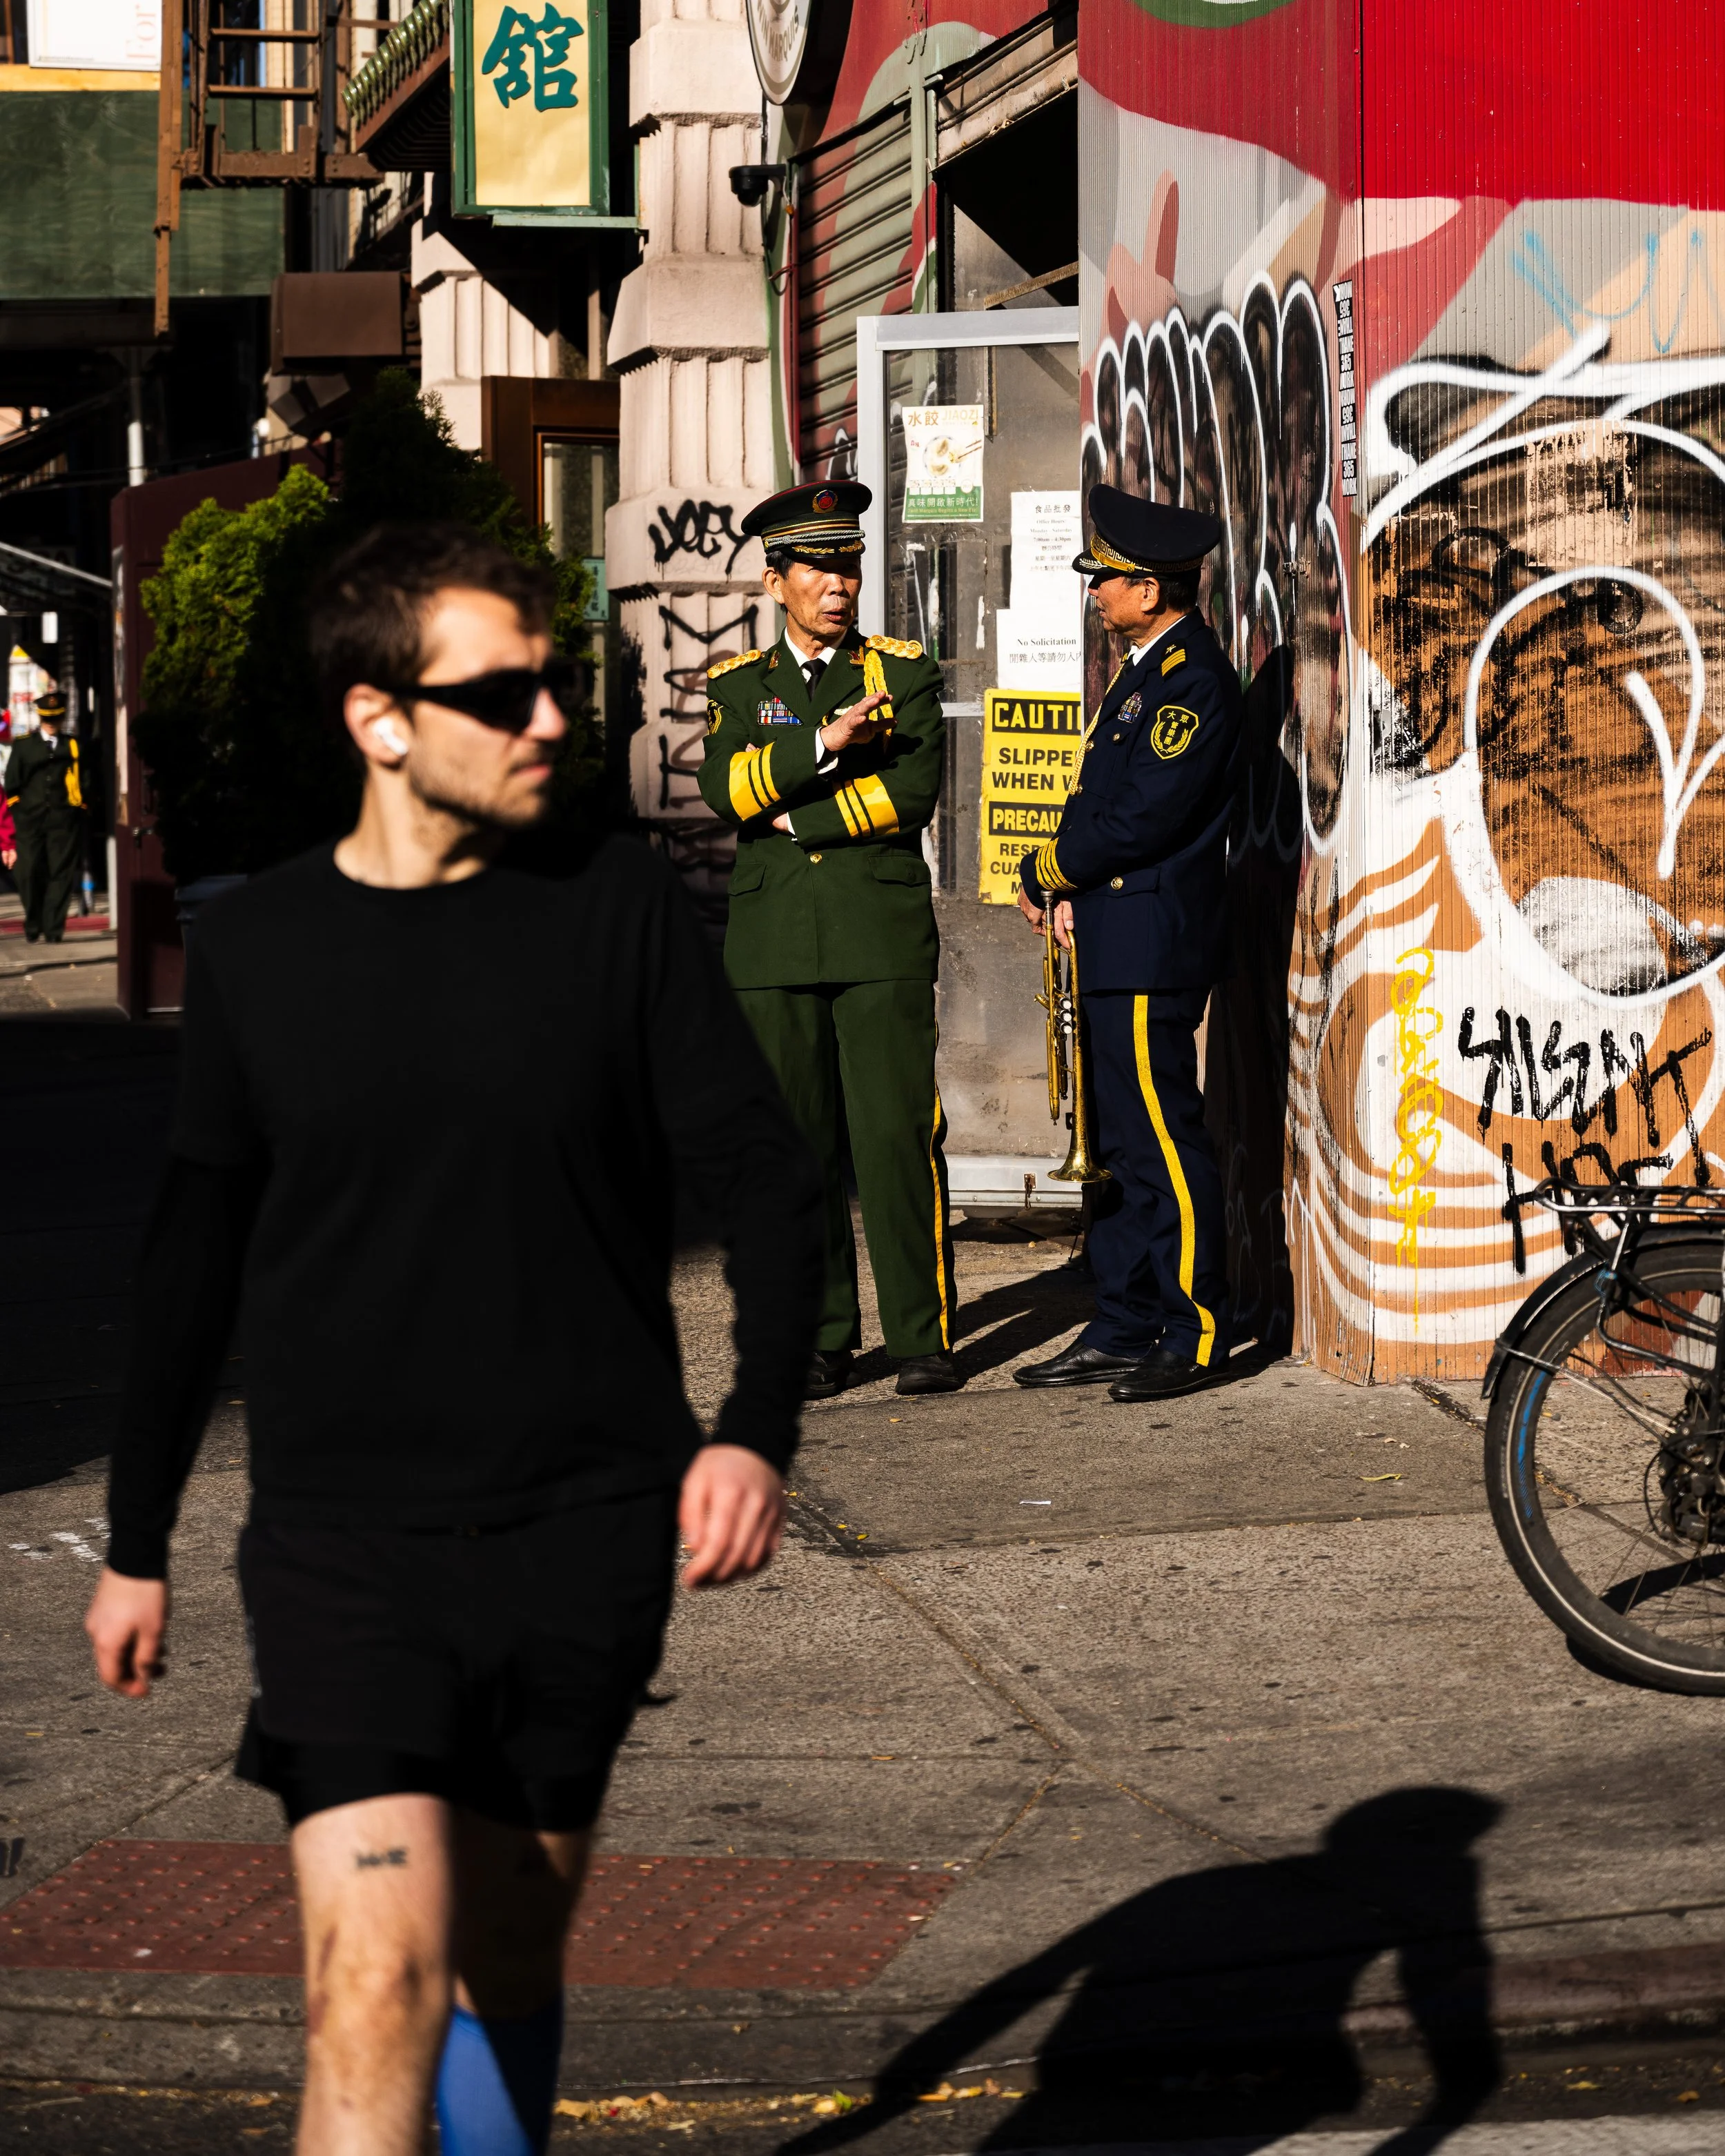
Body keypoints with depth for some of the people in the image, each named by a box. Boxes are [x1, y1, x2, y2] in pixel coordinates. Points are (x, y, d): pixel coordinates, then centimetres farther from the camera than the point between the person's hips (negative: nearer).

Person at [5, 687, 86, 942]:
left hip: (63, 821, -1)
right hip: (30, 820, 1)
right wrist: (18, 810, 3)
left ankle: (53, 929, -3)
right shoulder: (23, 746, 11)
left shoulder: (74, 746, 11)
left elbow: (83, 782, 10)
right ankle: (34, 929, 10)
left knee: (61, 875, -6)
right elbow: (12, 783, 12)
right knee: (30, 875, -1)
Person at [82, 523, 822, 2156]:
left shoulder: (615, 909, -1)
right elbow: (194, 1255, 13)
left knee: (506, 1967, 14)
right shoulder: (256, 948, 1)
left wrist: (758, 1428, -17)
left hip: (586, 1534, 1)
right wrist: (137, 1540, 18)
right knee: (378, 1977, -15)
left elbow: (766, 1182, 0)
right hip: (344, 1542, -1)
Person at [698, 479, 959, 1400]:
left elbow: (915, 788, -6)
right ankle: (822, 1339, 9)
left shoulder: (903, 674, 9)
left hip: (883, 940, -2)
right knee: (799, 1148, 2)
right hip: (775, 943, 2)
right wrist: (822, 744, -18)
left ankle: (924, 1337, -2)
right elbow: (724, 789, -5)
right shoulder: (738, 686, 13)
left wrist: (796, 818, -7)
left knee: (898, 1135, -7)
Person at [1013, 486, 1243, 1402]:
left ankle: (1195, 1336, 0)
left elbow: (1143, 818, -20)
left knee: (1162, 1138, -6)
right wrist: (1069, 885, 5)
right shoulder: (1144, 670, 16)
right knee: (1118, 1142, 12)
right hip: (1117, 940, 10)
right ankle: (1122, 1328, 18)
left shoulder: (1194, 680, -16)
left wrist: (1046, 869, -7)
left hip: (1155, 941, -10)